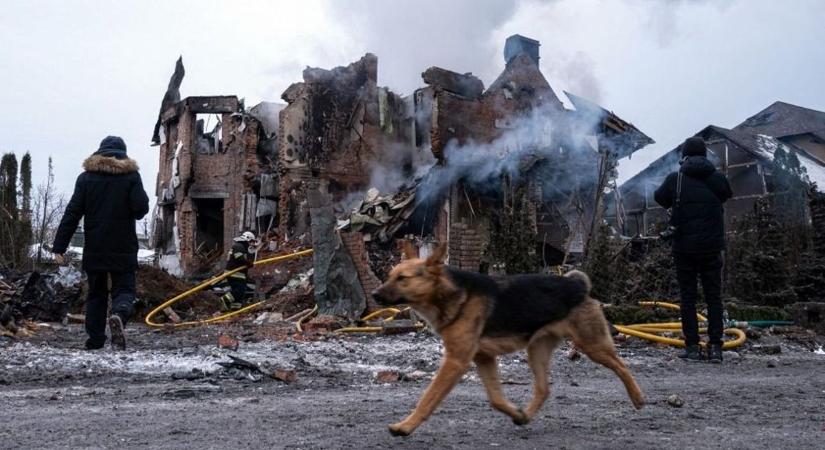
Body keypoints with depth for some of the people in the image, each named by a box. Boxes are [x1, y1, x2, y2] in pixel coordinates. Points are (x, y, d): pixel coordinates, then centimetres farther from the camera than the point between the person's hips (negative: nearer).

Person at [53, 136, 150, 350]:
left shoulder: (86, 177, 4)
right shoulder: (131, 175, -1)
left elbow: (72, 213, 0)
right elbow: (141, 207, -11)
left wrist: (59, 246, 1)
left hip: (94, 248, 2)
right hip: (123, 249, -2)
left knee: (96, 293, 13)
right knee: (124, 289, 3)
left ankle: (95, 341, 12)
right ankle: (119, 314, -29)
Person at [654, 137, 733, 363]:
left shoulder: (675, 179, -6)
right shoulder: (718, 178, 0)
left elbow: (659, 197, 10)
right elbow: (726, 194, 18)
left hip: (684, 247, -1)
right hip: (712, 247, 2)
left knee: (688, 297, 5)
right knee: (714, 297, 9)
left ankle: (692, 347, 4)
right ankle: (715, 347, 8)